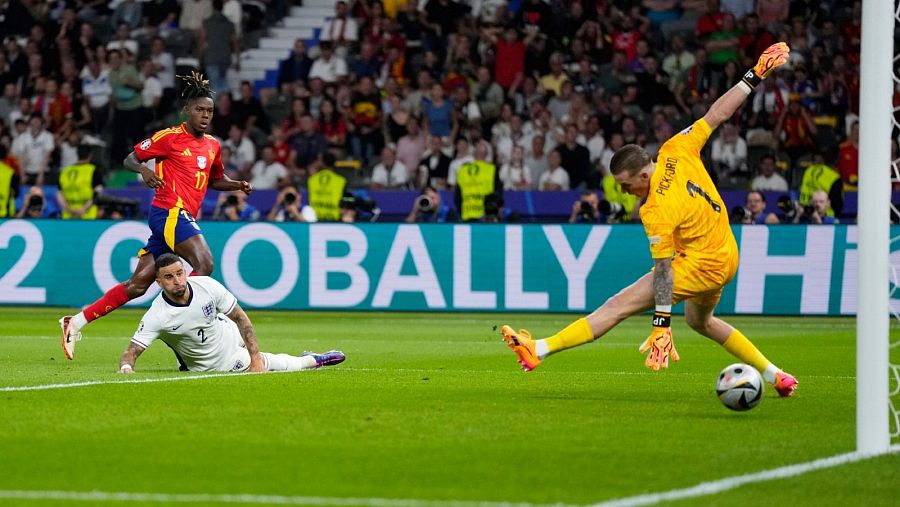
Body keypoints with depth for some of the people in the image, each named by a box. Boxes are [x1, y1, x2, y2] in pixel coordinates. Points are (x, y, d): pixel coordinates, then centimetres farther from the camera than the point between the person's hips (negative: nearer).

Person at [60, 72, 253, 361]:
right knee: (204, 263, -25)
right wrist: (143, 170, -19)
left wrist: (237, 185, 13)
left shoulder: (212, 146, 17)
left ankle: (76, 322, 7)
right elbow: (131, 158, 2)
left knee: (138, 285, 3)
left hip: (182, 217, 7)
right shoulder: (170, 137, -3)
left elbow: (215, 180, 33)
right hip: (169, 211, -7)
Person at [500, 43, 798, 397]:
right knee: (700, 321, 33)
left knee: (619, 305, -13)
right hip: (724, 256, 10)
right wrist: (755, 76, 7)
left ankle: (539, 350, -19)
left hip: (702, 266, -10)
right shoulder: (675, 152, -7)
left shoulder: (657, 212, -26)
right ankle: (774, 375, 36)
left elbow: (663, 270, -26)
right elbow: (718, 114, -1)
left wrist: (662, 323, -24)